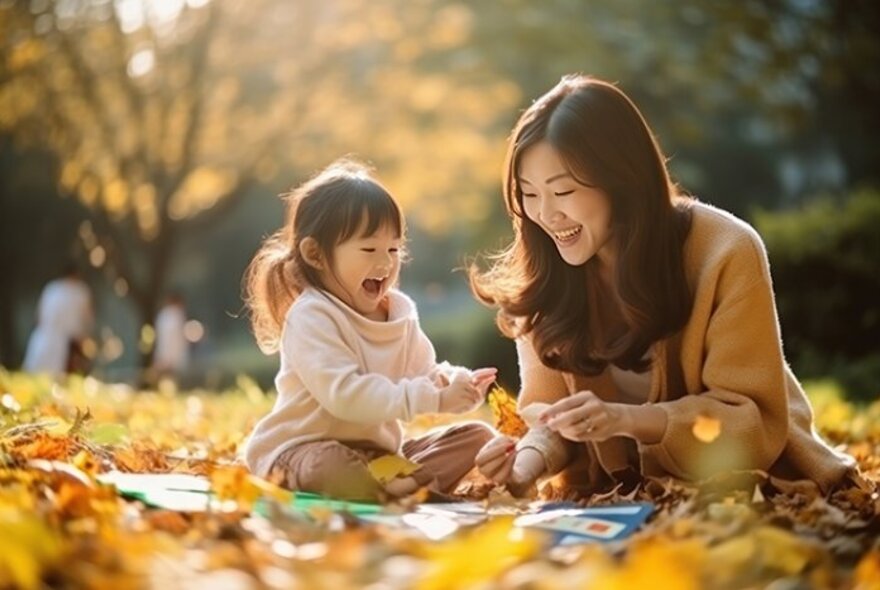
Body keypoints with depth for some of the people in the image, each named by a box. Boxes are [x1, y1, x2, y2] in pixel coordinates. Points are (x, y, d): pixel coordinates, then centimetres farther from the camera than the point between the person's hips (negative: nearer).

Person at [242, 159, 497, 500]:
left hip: (380, 450, 8)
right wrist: (433, 398, -31)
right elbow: (345, 395, -28)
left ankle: (403, 482, -28)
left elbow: (426, 374, 8)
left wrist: (455, 382, -17)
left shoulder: (399, 312, 7)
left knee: (478, 436, -4)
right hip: (306, 450, -8)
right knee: (329, 466, -40)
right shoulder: (312, 318, -17)